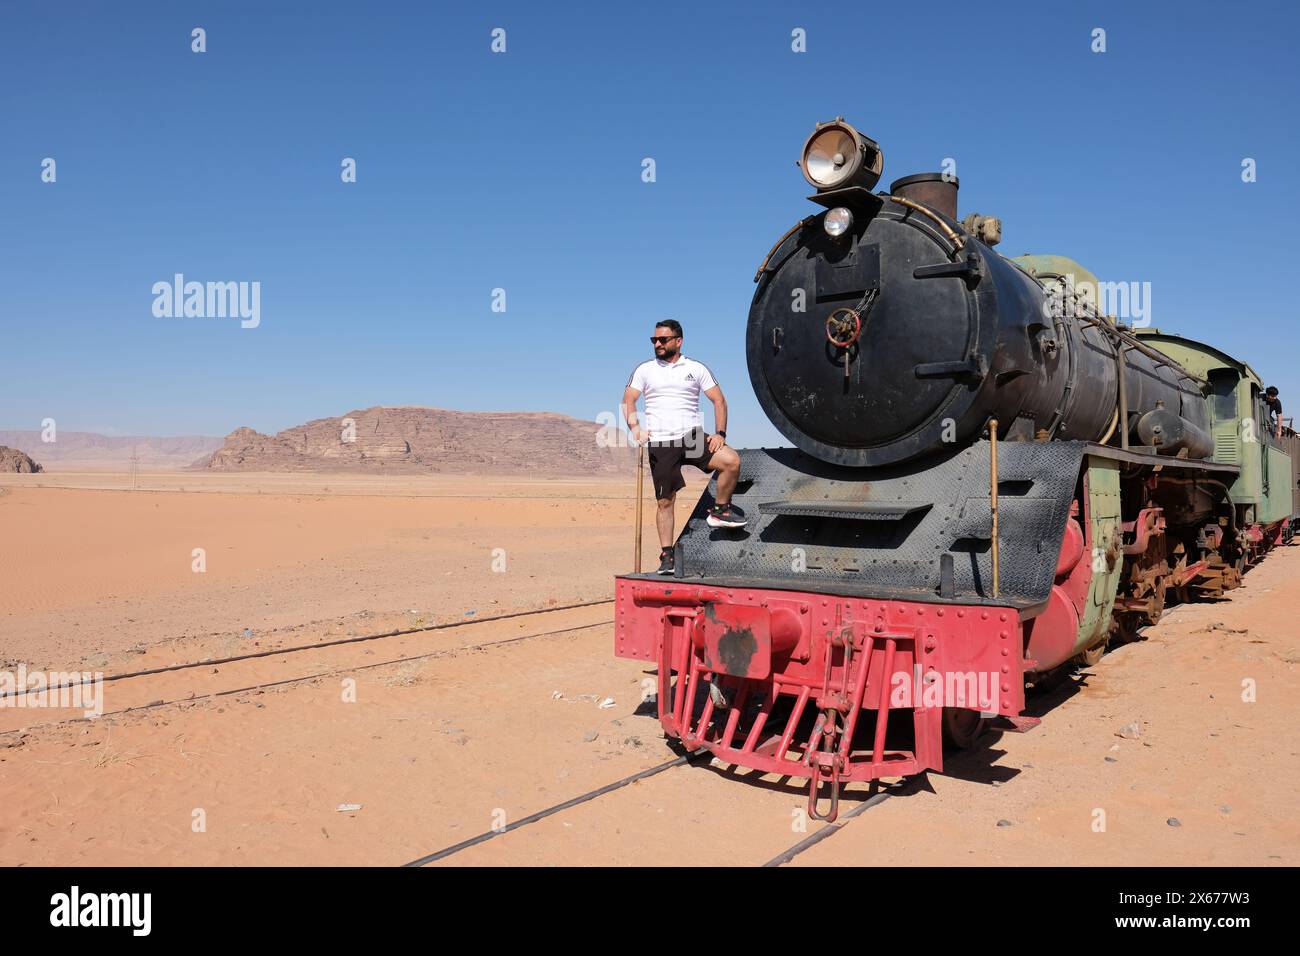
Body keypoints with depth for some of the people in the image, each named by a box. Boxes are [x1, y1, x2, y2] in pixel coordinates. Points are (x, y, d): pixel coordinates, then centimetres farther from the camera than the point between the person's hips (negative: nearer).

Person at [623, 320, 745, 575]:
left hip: (693, 437, 0)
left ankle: (719, 510, -3)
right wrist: (634, 426, -15)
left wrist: (720, 434, -5)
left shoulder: (696, 369, 10)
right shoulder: (644, 370, 11)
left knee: (731, 460, -23)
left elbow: (718, 400, 8)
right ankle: (667, 556, 9)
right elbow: (628, 400, 3)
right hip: (660, 443, 0)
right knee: (665, 501, -1)